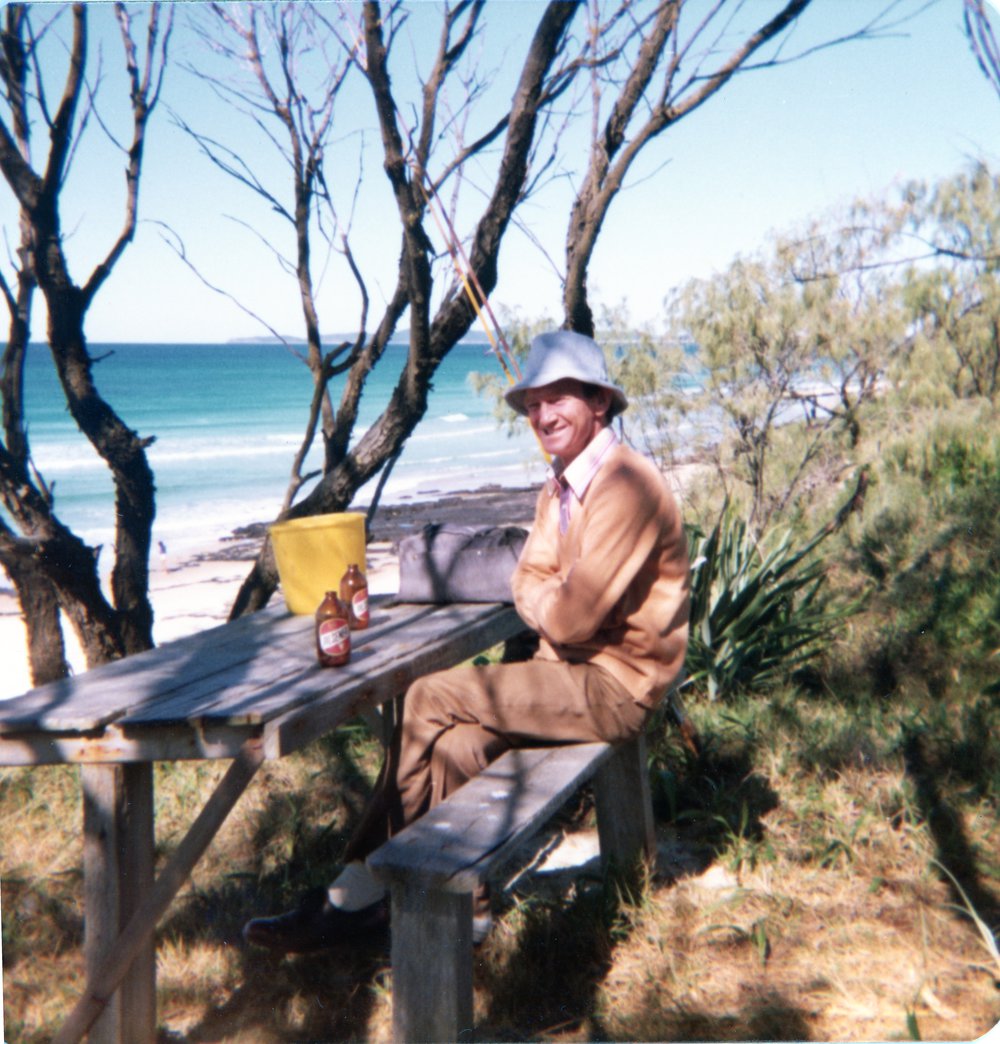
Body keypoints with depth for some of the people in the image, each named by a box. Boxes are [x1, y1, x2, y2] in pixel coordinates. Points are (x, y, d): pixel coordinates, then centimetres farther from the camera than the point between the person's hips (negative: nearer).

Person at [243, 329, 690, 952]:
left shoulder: (626, 486, -19)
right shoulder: (561, 487, 13)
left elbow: (572, 619, -23)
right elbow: (528, 584, 12)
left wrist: (547, 604, -1)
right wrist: (556, 603, -10)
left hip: (613, 688, -8)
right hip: (578, 672, 8)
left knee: (431, 700, -13)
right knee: (455, 747, -11)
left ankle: (358, 898, 2)